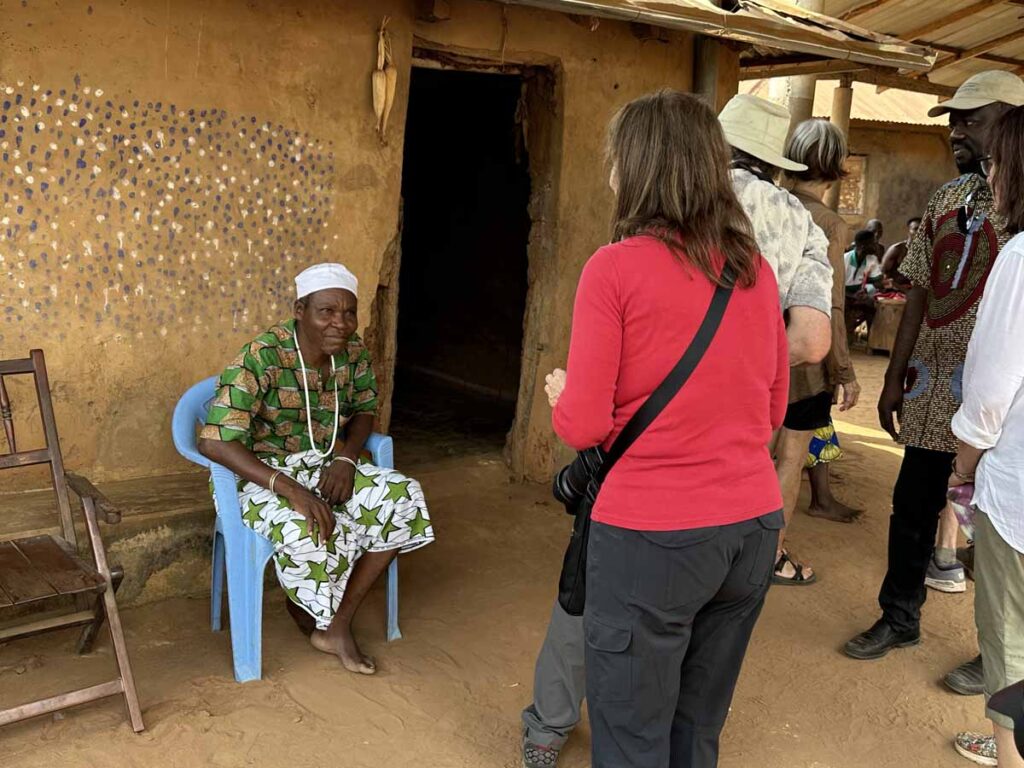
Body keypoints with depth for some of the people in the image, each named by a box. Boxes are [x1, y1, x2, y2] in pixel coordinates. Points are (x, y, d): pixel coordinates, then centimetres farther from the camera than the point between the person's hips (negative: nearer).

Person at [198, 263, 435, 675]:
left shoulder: (353, 351, -5)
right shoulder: (261, 358, -23)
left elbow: (364, 410, 10)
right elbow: (214, 442, -29)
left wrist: (346, 457, -12)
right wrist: (290, 488, -37)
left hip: (323, 465, 6)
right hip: (259, 473, -6)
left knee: (403, 499, -17)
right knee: (310, 532, -35)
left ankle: (337, 625, -7)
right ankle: (300, 604, 4)